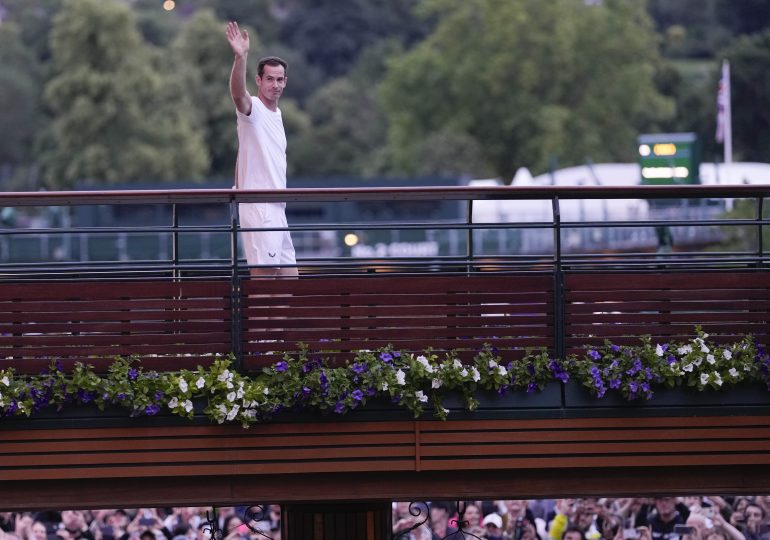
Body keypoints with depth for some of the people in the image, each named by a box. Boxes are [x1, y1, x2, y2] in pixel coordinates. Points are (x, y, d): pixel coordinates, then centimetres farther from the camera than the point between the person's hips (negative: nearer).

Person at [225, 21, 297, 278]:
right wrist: (240, 58, -47)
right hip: (258, 208, -9)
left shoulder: (276, 114, 18)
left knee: (289, 275, 10)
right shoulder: (252, 108, -8)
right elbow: (238, 94, -32)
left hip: (276, 209, 9)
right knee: (264, 272, -13)